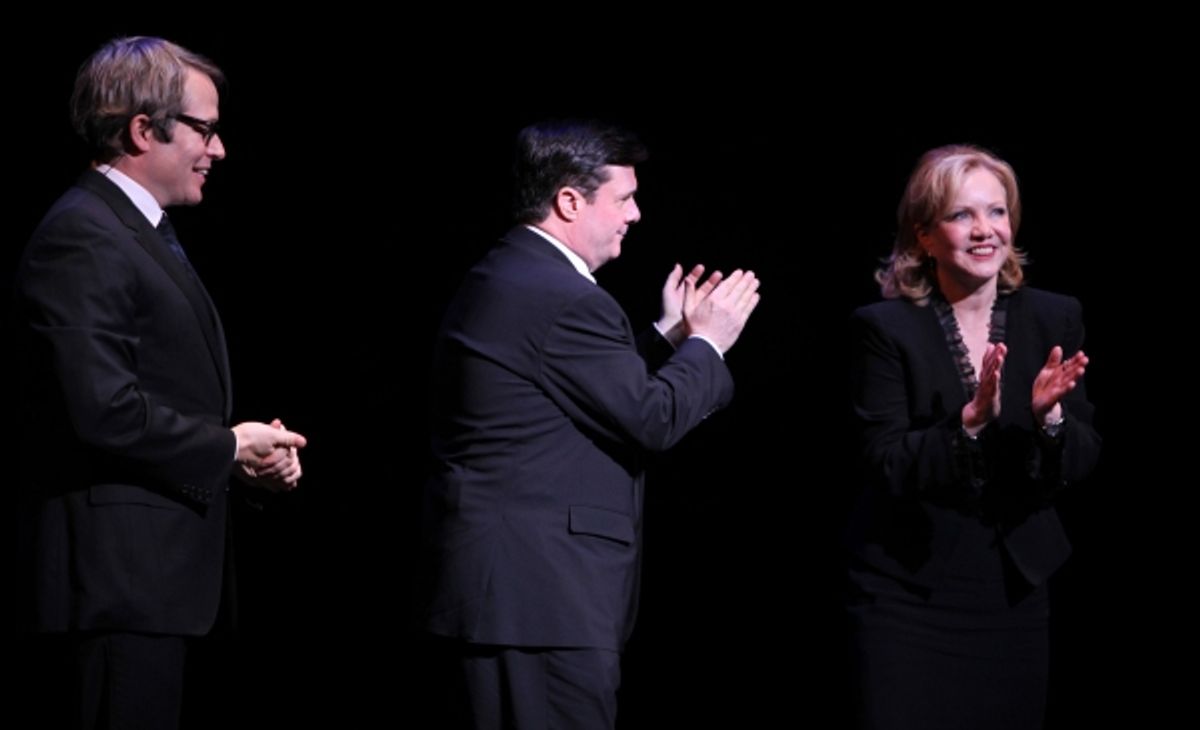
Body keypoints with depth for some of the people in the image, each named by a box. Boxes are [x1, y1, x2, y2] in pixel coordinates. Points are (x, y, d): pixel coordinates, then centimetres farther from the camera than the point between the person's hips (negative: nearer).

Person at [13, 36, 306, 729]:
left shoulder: (148, 233, 19)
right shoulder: (82, 238, -14)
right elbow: (104, 410, -24)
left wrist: (253, 451, 7)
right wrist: (228, 448, -11)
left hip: (158, 571, 10)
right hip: (121, 573, -10)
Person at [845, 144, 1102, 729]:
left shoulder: (1055, 319, 2)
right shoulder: (885, 328, -8)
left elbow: (1081, 463, 0)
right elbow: (887, 468, -14)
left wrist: (1048, 417, -20)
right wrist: (972, 420, -28)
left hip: (1015, 593, 3)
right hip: (908, 595, -3)